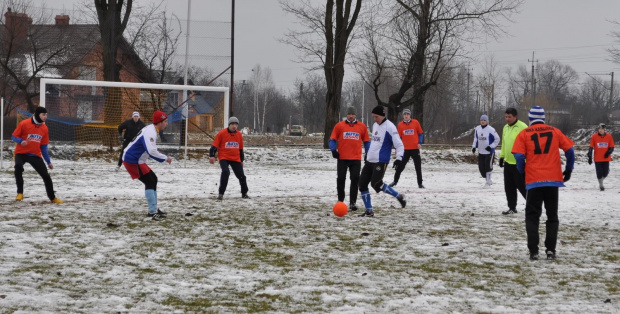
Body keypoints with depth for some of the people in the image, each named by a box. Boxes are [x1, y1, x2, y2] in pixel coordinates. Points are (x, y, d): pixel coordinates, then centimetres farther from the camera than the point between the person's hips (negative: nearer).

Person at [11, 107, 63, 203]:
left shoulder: (44, 128, 3)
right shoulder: (24, 124, -11)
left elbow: (44, 147, 11)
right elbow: (14, 136, -4)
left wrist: (48, 161, 10)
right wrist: (21, 141, -26)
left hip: (35, 155, 4)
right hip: (21, 153, -4)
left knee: (46, 176, -1)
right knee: (18, 167, -34)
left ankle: (52, 197, 20)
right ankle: (20, 193, -20)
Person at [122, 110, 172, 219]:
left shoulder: (151, 130, 11)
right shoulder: (150, 133, -23)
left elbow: (151, 149, 15)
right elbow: (151, 151, -33)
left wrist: (163, 158, 3)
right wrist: (165, 158, -22)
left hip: (137, 160, 11)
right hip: (132, 161, -11)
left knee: (153, 179, 15)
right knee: (150, 182, -13)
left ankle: (154, 209, 21)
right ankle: (152, 212, -14)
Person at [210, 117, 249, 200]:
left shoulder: (239, 135, 6)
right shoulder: (221, 134, -7)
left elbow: (241, 149, 18)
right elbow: (214, 146, -3)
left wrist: (242, 160, 23)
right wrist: (212, 155, -12)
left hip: (236, 159, 4)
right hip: (224, 158, -4)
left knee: (241, 176, 6)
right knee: (225, 172, -26)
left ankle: (244, 193, 27)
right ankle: (221, 193, -17)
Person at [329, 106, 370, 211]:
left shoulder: (362, 126, 8)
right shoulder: (339, 125, 4)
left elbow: (366, 141, 15)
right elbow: (332, 139, 6)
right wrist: (333, 150, -8)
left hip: (356, 159, 0)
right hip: (342, 158, 0)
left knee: (355, 180, -4)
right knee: (341, 179, 3)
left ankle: (352, 202, 0)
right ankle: (340, 200, 18)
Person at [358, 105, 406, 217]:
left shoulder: (390, 127, -12)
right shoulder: (375, 125, 13)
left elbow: (399, 144, -15)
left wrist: (399, 157, -28)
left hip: (381, 162, -9)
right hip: (370, 161, 9)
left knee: (376, 184, -20)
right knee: (362, 184, 2)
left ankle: (399, 196, 0)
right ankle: (369, 211, 10)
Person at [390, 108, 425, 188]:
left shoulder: (415, 122, 0)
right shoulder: (400, 125, 4)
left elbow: (420, 133, 6)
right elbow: (399, 137, 10)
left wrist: (420, 143, -7)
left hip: (415, 148, -1)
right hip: (405, 149, 1)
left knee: (418, 166, 2)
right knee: (400, 166, 4)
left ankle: (420, 183, 10)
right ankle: (395, 181, 18)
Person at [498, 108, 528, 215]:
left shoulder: (522, 127, -15)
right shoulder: (505, 128, 12)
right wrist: (502, 157, 19)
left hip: (519, 163, -8)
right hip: (508, 162, 8)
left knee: (522, 186, -3)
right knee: (509, 187, 11)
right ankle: (512, 208, 20)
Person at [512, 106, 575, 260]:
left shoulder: (524, 134, 1)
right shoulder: (554, 132, 7)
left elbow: (519, 156, -8)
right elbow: (569, 150, 3)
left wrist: (523, 172, 9)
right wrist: (569, 169, 16)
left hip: (533, 181, -1)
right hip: (553, 179, 1)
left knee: (532, 216, 8)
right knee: (552, 216, 12)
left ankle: (533, 251, -3)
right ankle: (550, 250, 2)